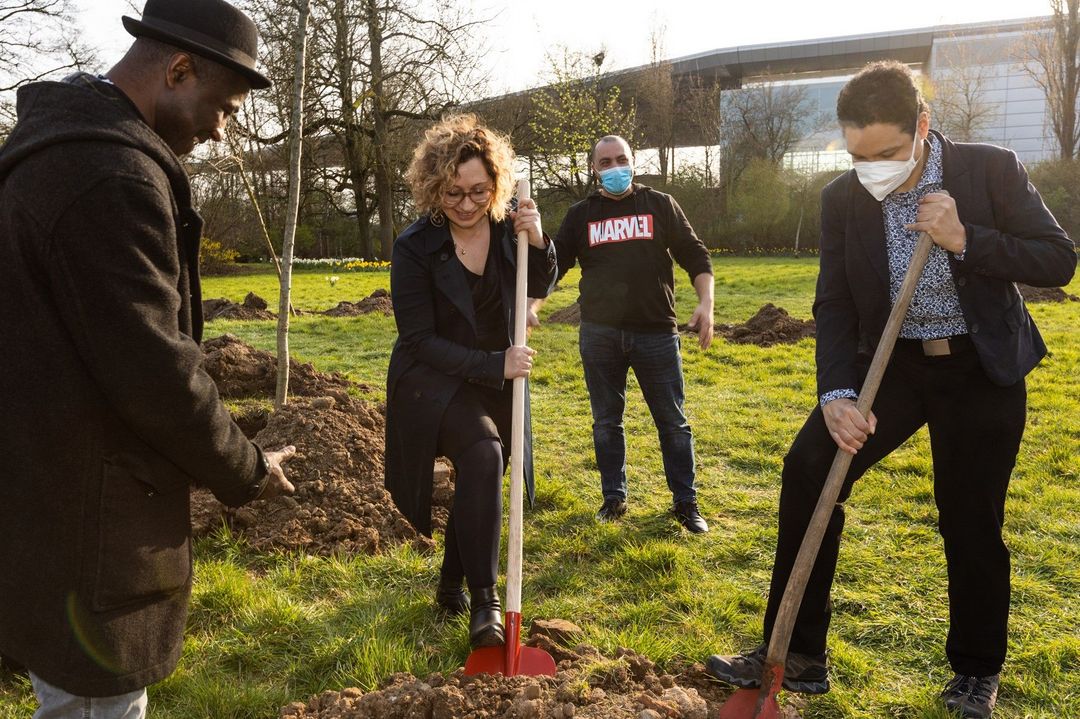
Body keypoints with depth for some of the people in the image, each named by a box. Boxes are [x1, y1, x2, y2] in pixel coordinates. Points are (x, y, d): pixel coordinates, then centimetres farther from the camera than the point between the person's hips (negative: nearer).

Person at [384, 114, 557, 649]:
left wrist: (537, 243, -15)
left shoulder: (506, 227, -8)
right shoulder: (415, 247, -19)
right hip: (433, 381, -5)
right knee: (481, 453, -30)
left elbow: (540, 289, 6)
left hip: (496, 380, 5)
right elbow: (420, 340, -17)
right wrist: (493, 365, -25)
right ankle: (483, 601, -20)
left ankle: (451, 587, 37)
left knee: (478, 482, 13)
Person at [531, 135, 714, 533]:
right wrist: (532, 305, -8)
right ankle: (614, 497, 24)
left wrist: (706, 302, -7)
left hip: (656, 332, -1)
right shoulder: (580, 215, 9)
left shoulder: (661, 205, 6)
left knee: (672, 421, 5)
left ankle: (686, 501, 17)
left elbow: (695, 256, 6)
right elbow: (554, 264, 7)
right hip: (599, 335, 2)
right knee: (606, 421, 9)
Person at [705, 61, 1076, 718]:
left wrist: (965, 239, -24)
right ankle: (798, 655, -2)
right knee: (809, 467, -15)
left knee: (972, 525, 4)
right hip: (892, 361, 2)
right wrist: (837, 394, -19)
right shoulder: (843, 198, -5)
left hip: (982, 370, -2)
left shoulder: (993, 170, -11)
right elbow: (835, 305, -5)